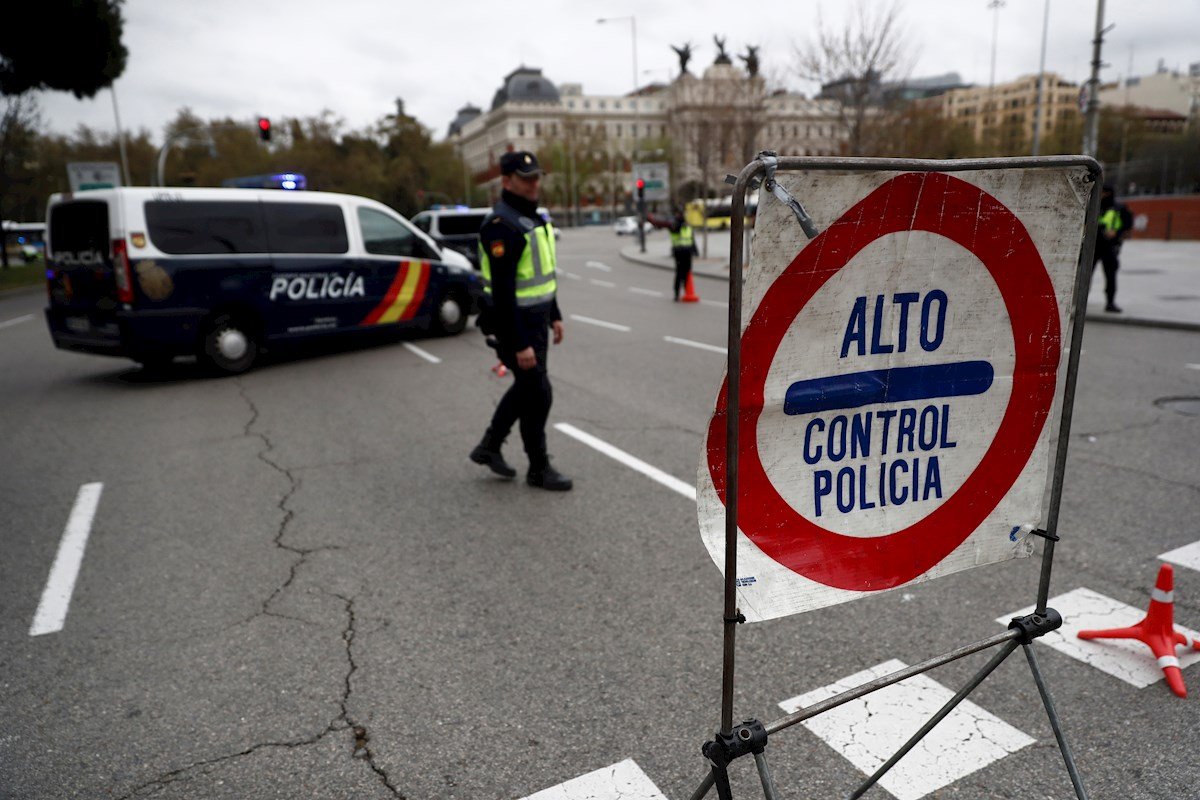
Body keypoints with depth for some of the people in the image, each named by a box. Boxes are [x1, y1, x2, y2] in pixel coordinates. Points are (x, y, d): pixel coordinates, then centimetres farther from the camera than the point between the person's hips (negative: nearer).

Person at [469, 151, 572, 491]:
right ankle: (539, 469, 16)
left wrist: (554, 316, 18)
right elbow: (503, 291, -25)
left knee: (526, 386, 19)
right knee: (537, 393, -1)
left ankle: (489, 447, 34)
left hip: (536, 318, 10)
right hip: (515, 324, -10)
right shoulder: (501, 226, -21)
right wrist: (520, 345, -26)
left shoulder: (533, 218, 11)